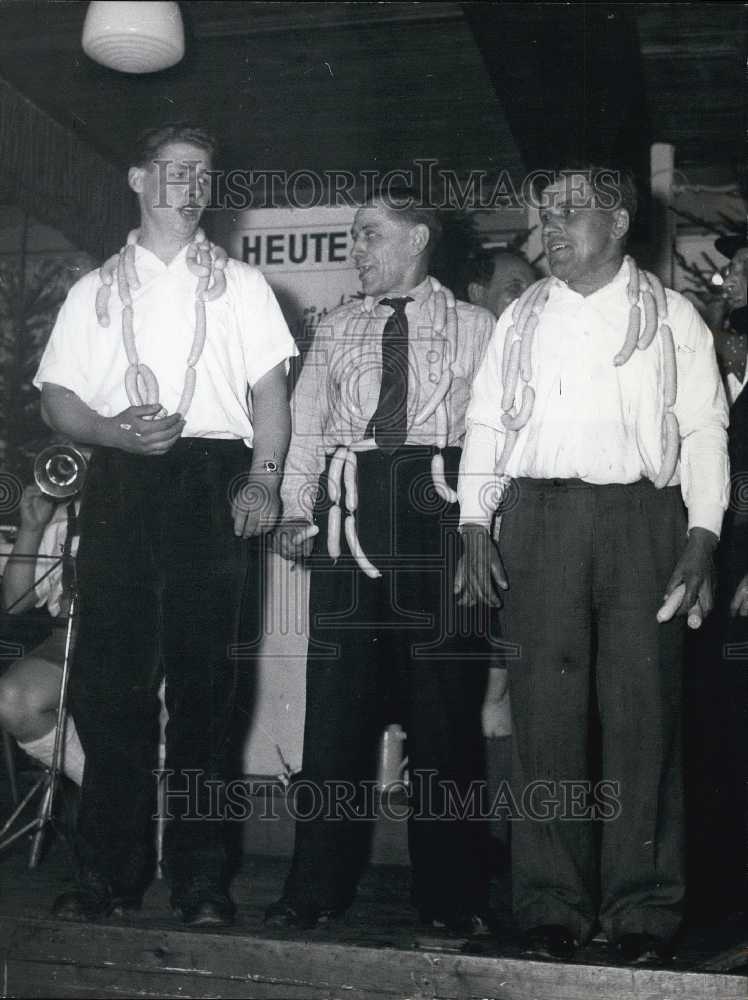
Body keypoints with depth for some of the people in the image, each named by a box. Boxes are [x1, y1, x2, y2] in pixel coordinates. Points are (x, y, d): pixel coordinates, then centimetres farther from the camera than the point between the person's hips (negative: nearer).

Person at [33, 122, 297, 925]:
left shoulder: (239, 284, 16)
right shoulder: (96, 290, 17)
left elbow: (270, 388, 7)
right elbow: (56, 398, 10)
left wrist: (264, 479, -8)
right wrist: (114, 431, -10)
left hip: (214, 481, -1)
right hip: (120, 481, 1)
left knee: (203, 677, 0)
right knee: (109, 675, -2)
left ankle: (200, 875, 8)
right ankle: (108, 871, 8)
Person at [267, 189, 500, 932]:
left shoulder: (474, 329, 8)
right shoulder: (337, 330, 18)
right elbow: (306, 424, 11)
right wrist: (296, 509, -2)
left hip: (436, 508, -2)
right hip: (348, 510, 3)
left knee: (443, 698, 1)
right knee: (337, 689, 2)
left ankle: (448, 893, 12)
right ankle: (317, 885, 11)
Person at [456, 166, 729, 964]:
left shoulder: (671, 318, 10)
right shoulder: (521, 319, 16)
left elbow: (704, 431, 4)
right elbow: (485, 424, 13)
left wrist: (702, 537, -7)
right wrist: (475, 528, 2)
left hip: (641, 518, -1)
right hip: (538, 517, 2)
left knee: (642, 711, -1)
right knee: (545, 711, 0)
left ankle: (642, 906, 9)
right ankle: (551, 901, 9)